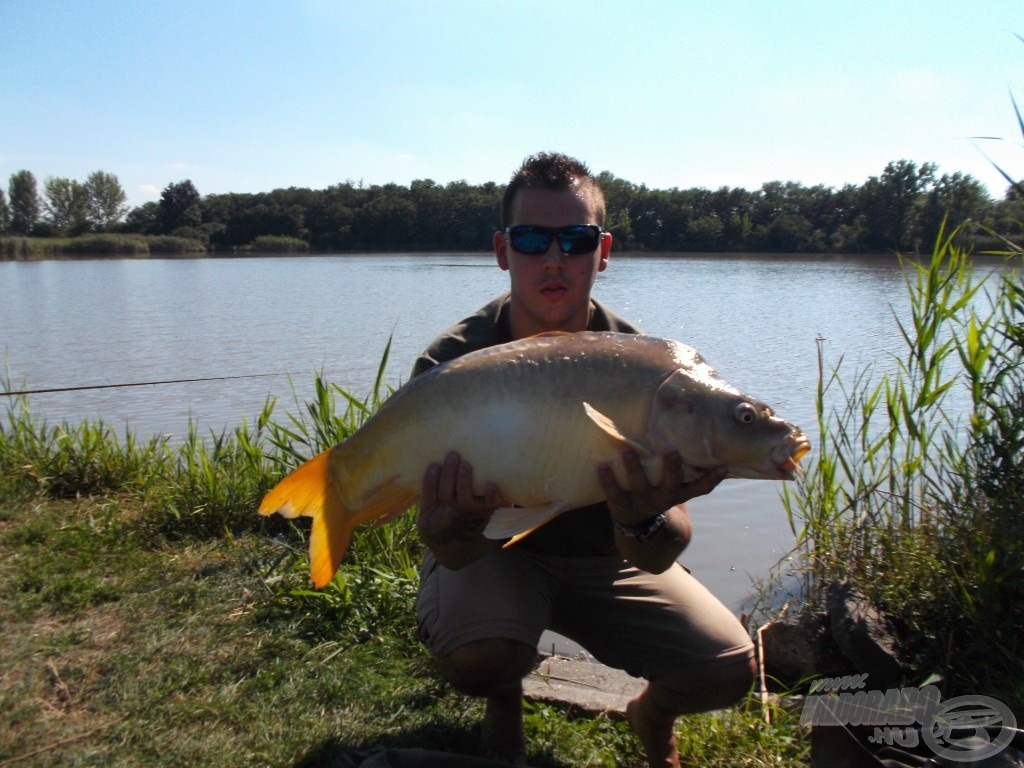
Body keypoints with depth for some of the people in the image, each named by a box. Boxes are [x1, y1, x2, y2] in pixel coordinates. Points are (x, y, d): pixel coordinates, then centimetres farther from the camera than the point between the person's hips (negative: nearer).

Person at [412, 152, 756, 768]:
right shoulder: (452, 362, -20)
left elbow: (656, 559, -22)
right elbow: (451, 549, -22)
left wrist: (644, 520, -46)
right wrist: (466, 516, -46)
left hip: (605, 558, 2)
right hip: (494, 549, -1)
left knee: (729, 670, -15)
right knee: (476, 656, -32)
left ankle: (652, 716, 23)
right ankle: (506, 702, 8)